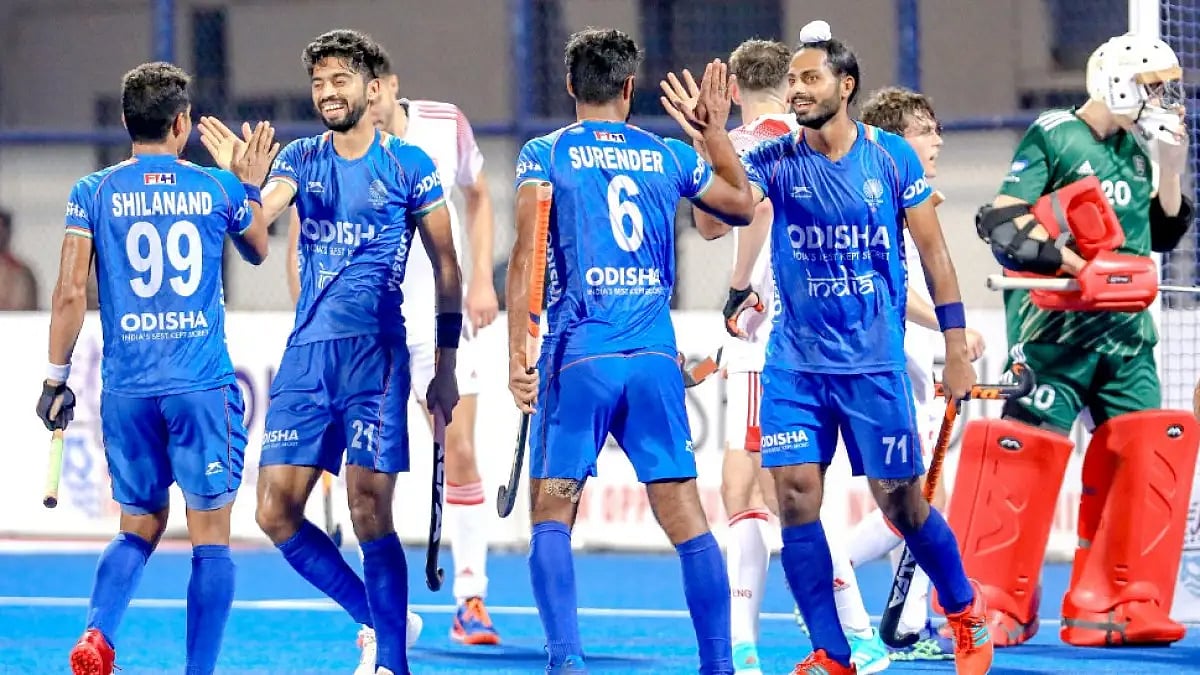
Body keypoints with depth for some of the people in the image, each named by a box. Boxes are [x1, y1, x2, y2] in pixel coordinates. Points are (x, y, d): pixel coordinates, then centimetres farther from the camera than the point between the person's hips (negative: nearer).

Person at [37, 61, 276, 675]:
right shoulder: (218, 189, 2)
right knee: (210, 537, 3)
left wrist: (56, 378, 6)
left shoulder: (93, 193, 1)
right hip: (202, 388, -2)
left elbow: (70, 293, -3)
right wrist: (251, 186, 37)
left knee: (139, 528, 16)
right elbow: (258, 251, 23)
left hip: (126, 389, 2)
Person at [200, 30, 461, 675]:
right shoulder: (300, 159, 10)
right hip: (305, 354, 4)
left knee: (370, 513, -11)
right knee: (276, 513, -1)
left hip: (376, 354, -4)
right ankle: (378, 620, 16)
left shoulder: (408, 163, 0)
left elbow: (446, 268, 5)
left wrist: (446, 367, 2)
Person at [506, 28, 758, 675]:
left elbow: (526, 254, -8)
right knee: (686, 516, 6)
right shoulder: (670, 155, 12)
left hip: (579, 356, -3)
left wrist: (515, 353, -8)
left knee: (552, 514, 2)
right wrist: (717, 128, 38)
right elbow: (742, 204, 29)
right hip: (655, 355, 3)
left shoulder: (545, 154, 3)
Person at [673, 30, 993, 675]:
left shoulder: (891, 157, -3)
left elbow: (933, 251, 3)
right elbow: (712, 221, -17)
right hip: (794, 362, 2)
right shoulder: (775, 160, -2)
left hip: (876, 362, -2)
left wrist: (956, 348, 1)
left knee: (900, 501, 5)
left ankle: (966, 615, 29)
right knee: (795, 497, -7)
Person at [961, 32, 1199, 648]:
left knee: (1144, 457, -2)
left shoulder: (1134, 148, 16)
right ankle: (989, 607, -2)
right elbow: (1001, 223, -14)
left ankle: (1111, 608, 3)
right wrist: (1070, 263, -26)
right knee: (1026, 456, -9)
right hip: (1056, 326, -7)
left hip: (1125, 330, 7)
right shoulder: (1053, 137, -6)